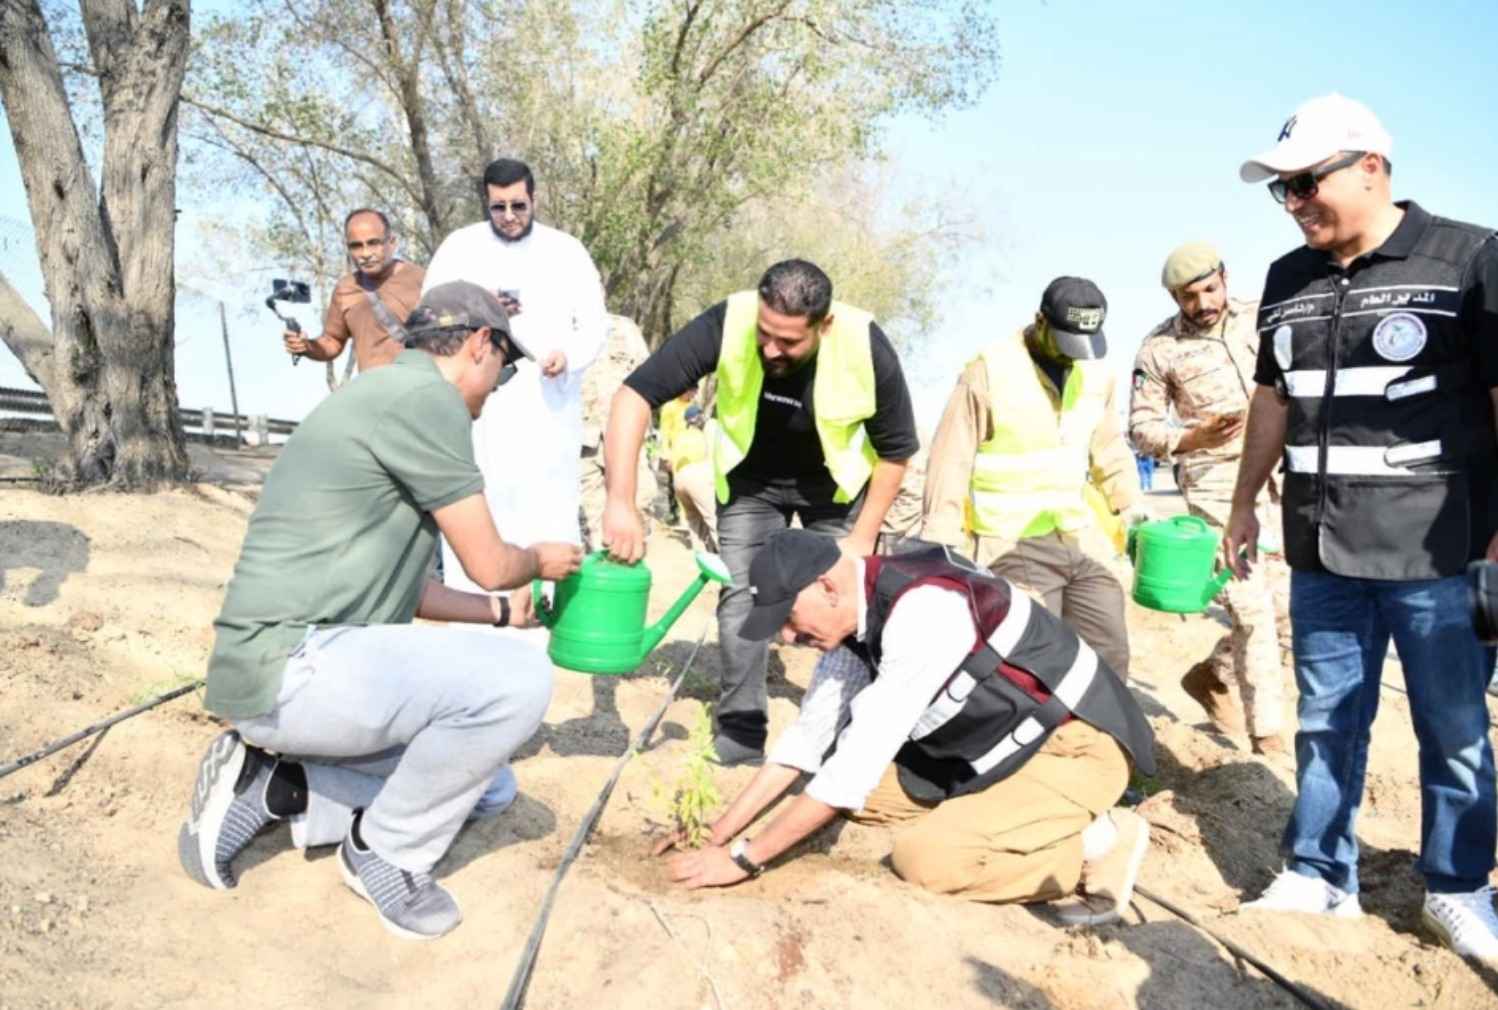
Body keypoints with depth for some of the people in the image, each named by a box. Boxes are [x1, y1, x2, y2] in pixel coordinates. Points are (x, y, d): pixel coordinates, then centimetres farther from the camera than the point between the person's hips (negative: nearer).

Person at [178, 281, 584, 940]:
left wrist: (501, 610, 33)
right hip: (287, 665, -10)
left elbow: (399, 586, 23)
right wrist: (539, 559, 12)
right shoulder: (426, 396, -14)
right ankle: (386, 852, -2)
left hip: (291, 669, 10)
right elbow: (488, 563, -11)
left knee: (490, 787, 13)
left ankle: (270, 788, 11)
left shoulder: (387, 398, 18)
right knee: (518, 680, -21)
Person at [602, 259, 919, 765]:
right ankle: (740, 735, 6)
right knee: (743, 596, -6)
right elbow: (636, 394, -32)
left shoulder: (867, 347, -31)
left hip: (834, 484, 0)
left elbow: (895, 450, -15)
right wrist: (621, 501, -40)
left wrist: (863, 536, -14)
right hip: (750, 479, 0)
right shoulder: (726, 324, -33)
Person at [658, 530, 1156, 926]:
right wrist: (720, 831, 0)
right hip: (1000, 749, 9)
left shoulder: (924, 610, -31)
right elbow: (808, 734, 4)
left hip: (1077, 749, -9)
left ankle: (1098, 844, -8)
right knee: (848, 788, 3)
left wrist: (744, 857, -24)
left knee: (924, 857, -26)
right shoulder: (854, 614, -3)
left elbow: (860, 759, -31)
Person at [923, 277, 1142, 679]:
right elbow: (952, 459, -9)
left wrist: (1135, 511, 14)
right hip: (1013, 546, -6)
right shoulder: (989, 369, -10)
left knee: (1109, 657, 9)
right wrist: (942, 545, -11)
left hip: (1083, 542, 7)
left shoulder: (1096, 374, 8)